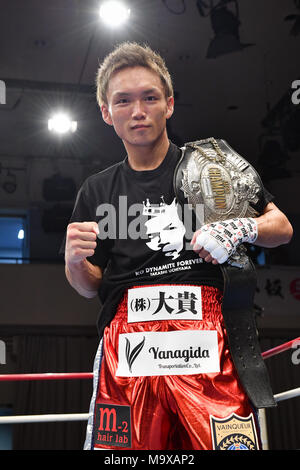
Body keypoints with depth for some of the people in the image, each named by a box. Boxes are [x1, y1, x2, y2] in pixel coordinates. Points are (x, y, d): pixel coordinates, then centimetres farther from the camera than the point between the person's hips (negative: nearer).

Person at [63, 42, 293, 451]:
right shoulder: (97, 191, 17)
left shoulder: (209, 164, 11)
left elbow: (282, 228, 11)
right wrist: (75, 261, -2)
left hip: (206, 339, -1)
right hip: (126, 347, 2)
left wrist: (240, 228, -9)